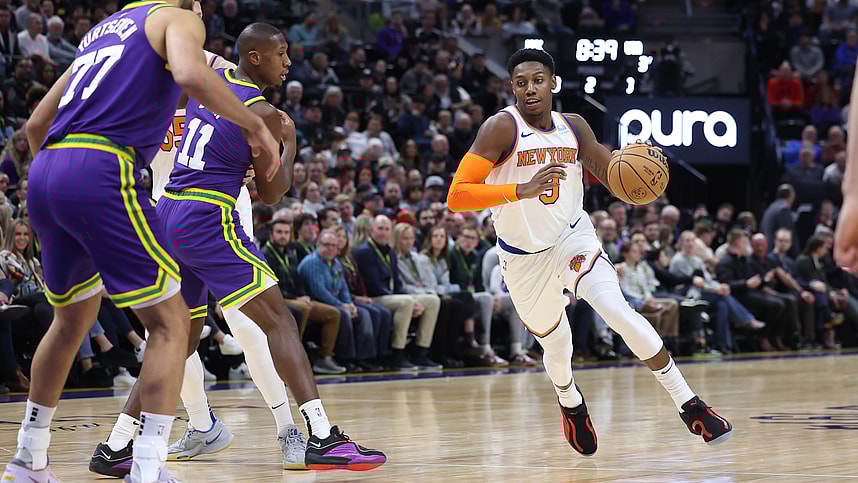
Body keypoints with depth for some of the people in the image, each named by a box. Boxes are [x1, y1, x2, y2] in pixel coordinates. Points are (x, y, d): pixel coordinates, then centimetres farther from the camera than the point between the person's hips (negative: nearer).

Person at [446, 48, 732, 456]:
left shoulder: (574, 127, -4)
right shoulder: (503, 127, -19)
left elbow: (608, 171, 11)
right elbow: (457, 196, -27)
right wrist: (523, 189, -39)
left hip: (573, 237, 2)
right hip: (524, 257, -2)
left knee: (618, 312, -22)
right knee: (556, 346, 12)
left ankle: (689, 406, -17)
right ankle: (570, 404, 49)